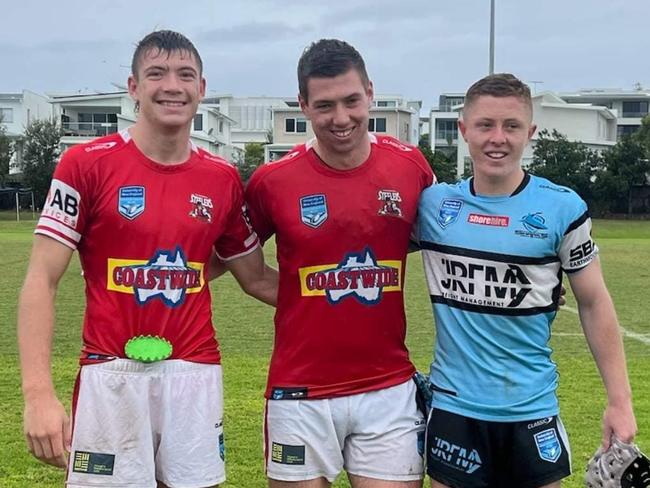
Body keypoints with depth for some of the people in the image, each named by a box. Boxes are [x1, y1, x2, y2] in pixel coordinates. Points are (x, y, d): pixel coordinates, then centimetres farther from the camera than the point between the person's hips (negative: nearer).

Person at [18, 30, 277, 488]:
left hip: (196, 375, 3)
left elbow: (257, 278, 15)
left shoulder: (223, 178, 6)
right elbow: (41, 282, -7)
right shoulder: (87, 163, -5)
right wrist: (39, 393, -17)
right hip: (112, 376, -3)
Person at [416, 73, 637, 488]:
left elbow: (594, 304, 1)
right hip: (453, 408, 1)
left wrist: (619, 399, -1)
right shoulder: (433, 205, -2)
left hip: (532, 410, -1)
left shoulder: (563, 208, -6)